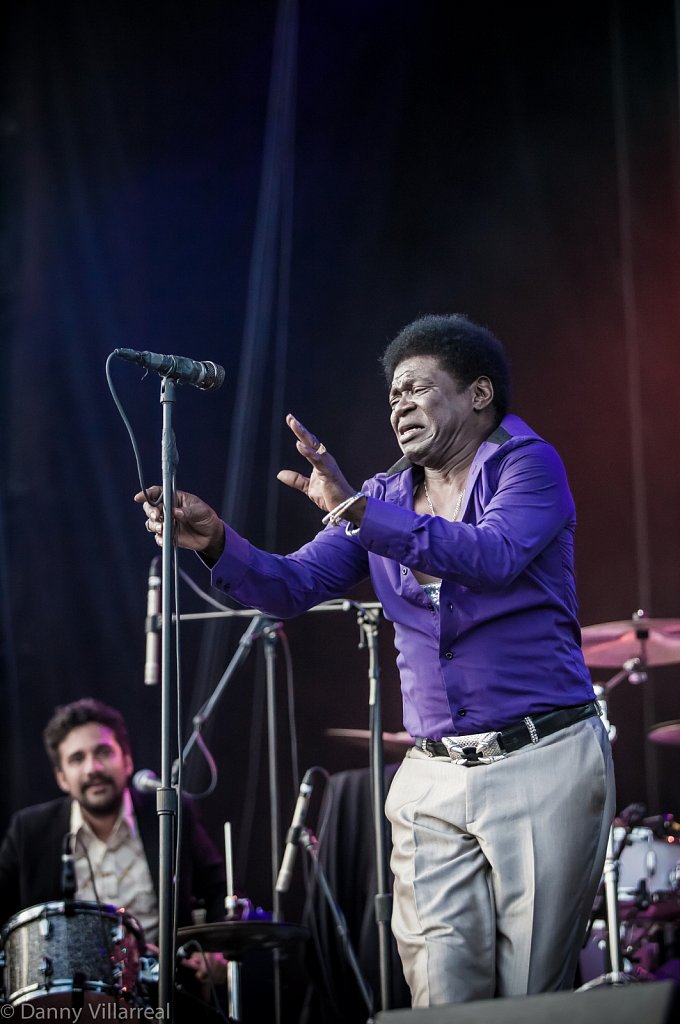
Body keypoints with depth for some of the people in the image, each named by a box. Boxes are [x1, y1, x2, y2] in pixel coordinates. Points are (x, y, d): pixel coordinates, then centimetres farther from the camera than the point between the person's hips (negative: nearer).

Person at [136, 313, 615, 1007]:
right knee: (443, 1000, -4)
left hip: (544, 763, -5)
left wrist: (359, 512, -31)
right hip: (432, 777, 5)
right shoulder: (385, 498, 15)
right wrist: (215, 542, -15)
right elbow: (293, 585, 5)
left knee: (533, 999, -3)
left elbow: (495, 558, -22)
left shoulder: (528, 465, -2)